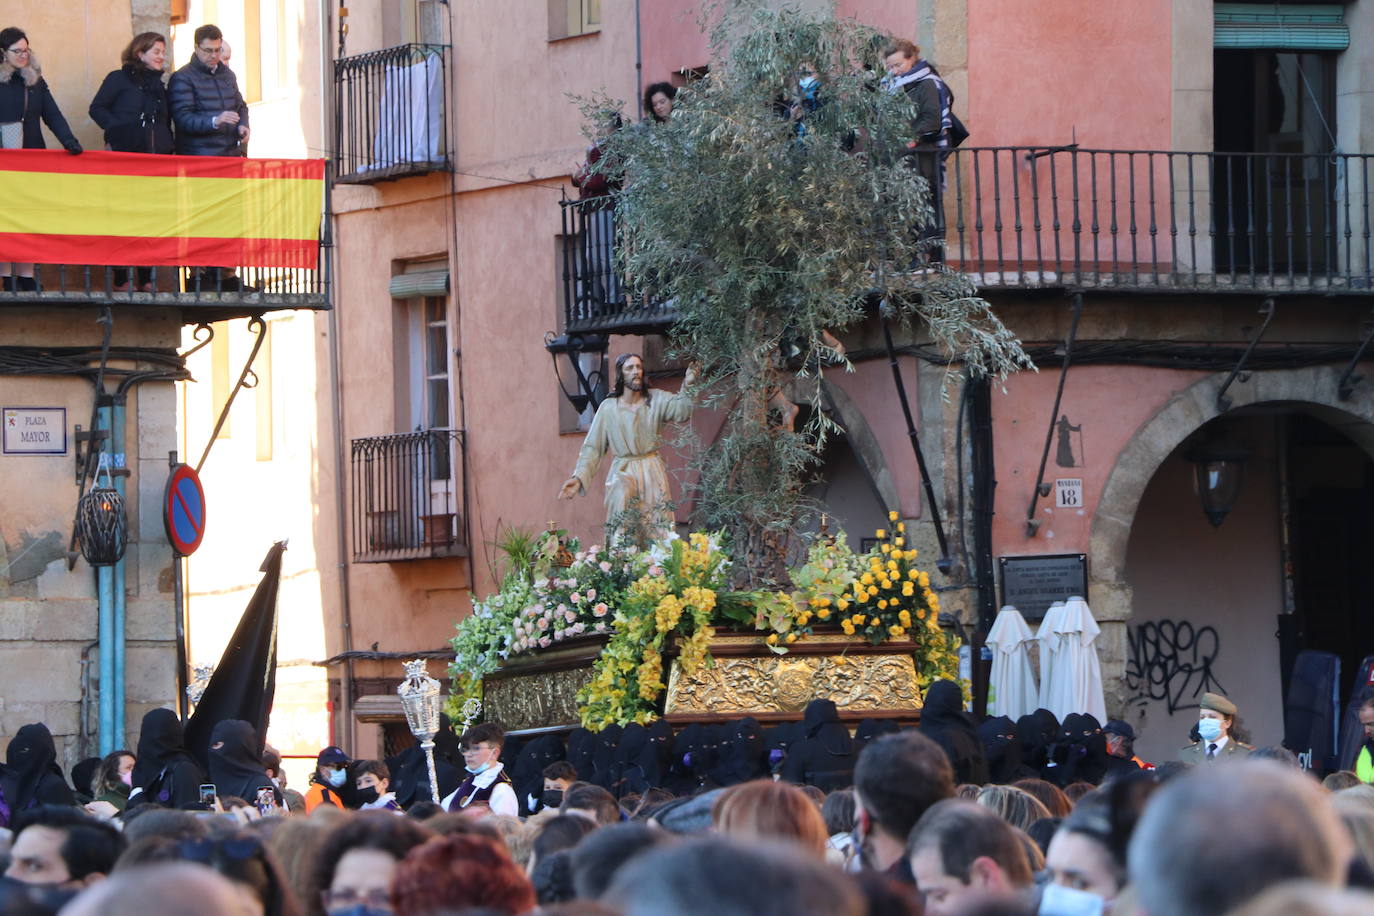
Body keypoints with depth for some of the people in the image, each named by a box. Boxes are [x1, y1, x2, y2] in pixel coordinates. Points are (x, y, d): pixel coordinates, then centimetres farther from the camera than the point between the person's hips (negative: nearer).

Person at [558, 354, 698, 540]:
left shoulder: (656, 399, 4)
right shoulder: (608, 408, 3)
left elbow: (680, 410, -13)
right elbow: (593, 447, 3)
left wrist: (687, 386, -33)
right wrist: (578, 477, -8)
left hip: (652, 475, 1)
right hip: (623, 474, -1)